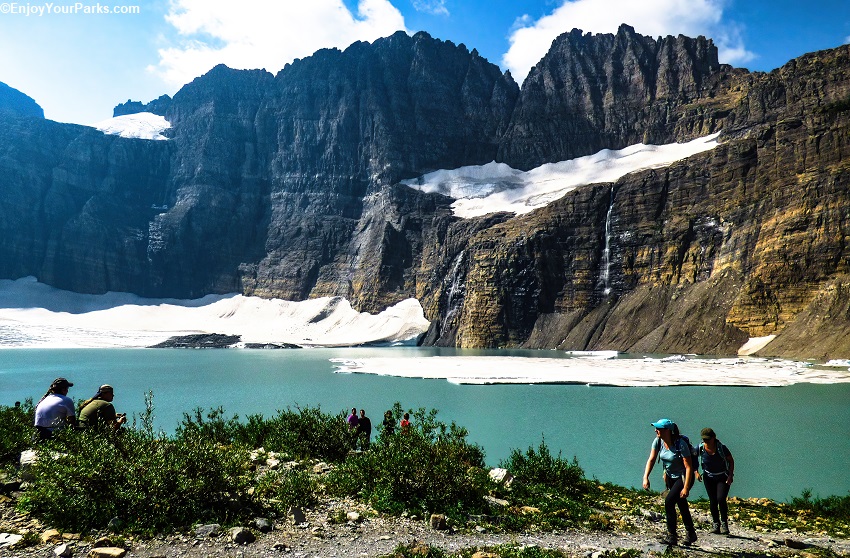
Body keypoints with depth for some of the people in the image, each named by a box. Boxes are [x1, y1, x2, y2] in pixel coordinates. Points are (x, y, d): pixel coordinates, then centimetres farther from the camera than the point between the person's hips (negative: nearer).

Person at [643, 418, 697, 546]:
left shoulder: (680, 444, -27)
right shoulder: (658, 441, -10)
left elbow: (689, 467, -26)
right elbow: (651, 460, -9)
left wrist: (686, 488, -28)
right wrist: (645, 477, -22)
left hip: (684, 477, -7)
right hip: (670, 477, 7)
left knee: (669, 501, -19)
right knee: (682, 506, 16)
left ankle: (672, 535, -8)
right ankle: (691, 534, 35)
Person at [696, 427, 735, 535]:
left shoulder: (722, 448, -22)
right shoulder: (700, 448, -15)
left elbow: (731, 461, -7)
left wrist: (730, 475, -14)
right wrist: (696, 472, -5)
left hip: (723, 477, -2)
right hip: (709, 477, 2)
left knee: (721, 499, -16)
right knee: (712, 501, 1)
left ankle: (724, 523, 1)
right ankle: (715, 524, 17)